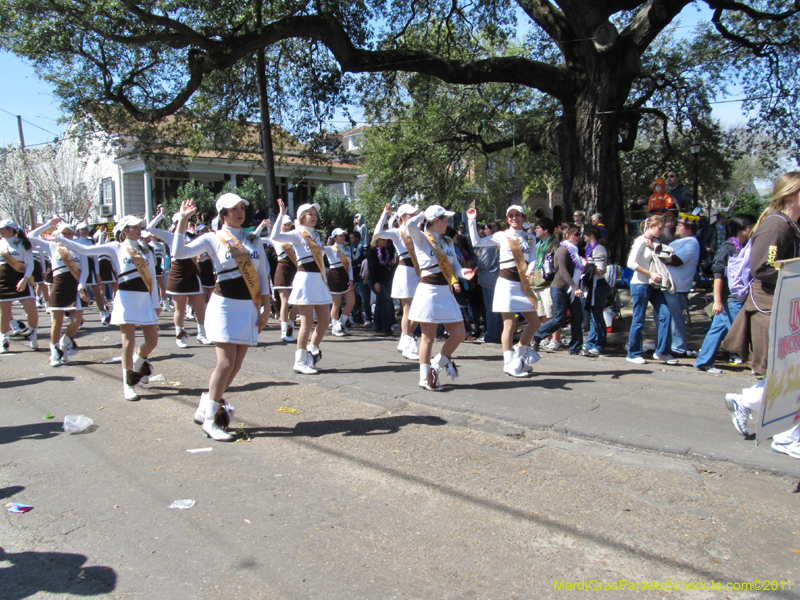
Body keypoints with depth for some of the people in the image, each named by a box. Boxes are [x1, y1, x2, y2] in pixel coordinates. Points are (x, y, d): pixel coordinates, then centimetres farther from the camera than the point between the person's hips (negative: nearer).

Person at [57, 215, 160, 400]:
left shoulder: (146, 250, 13)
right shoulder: (117, 247, 5)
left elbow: (152, 278, 11)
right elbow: (85, 250, 0)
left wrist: (156, 303, 8)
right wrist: (60, 238, -5)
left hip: (145, 299, 3)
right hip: (126, 297, -3)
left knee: (152, 341, 1)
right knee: (129, 342, -5)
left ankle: (138, 363, 34)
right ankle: (128, 383, 7)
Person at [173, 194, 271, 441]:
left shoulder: (253, 240, 11)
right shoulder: (213, 239, 0)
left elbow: (263, 275, 11)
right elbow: (178, 253, -14)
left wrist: (266, 308, 5)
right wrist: (182, 220, -16)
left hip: (249, 307, 5)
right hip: (224, 305, -5)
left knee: (236, 365, 4)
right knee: (226, 363, -11)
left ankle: (205, 409, 22)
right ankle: (209, 421, 1)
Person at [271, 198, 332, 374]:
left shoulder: (316, 236, 19)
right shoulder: (297, 234, -2)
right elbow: (275, 236, -21)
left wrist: (325, 282, 17)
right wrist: (282, 214, -18)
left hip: (319, 280, 7)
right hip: (305, 279, -7)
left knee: (324, 320, 5)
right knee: (307, 323, -6)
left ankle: (312, 353, 20)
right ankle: (300, 362, 3)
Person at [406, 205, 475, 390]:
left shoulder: (448, 241, 14)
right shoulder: (422, 239, -7)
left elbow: (454, 264, 10)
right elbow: (411, 224, -27)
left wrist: (463, 272, -13)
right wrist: (422, 215, -6)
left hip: (446, 293, 7)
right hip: (429, 292, -7)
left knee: (459, 334, 6)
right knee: (428, 337, 1)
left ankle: (438, 363, 27)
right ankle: (425, 378, 13)